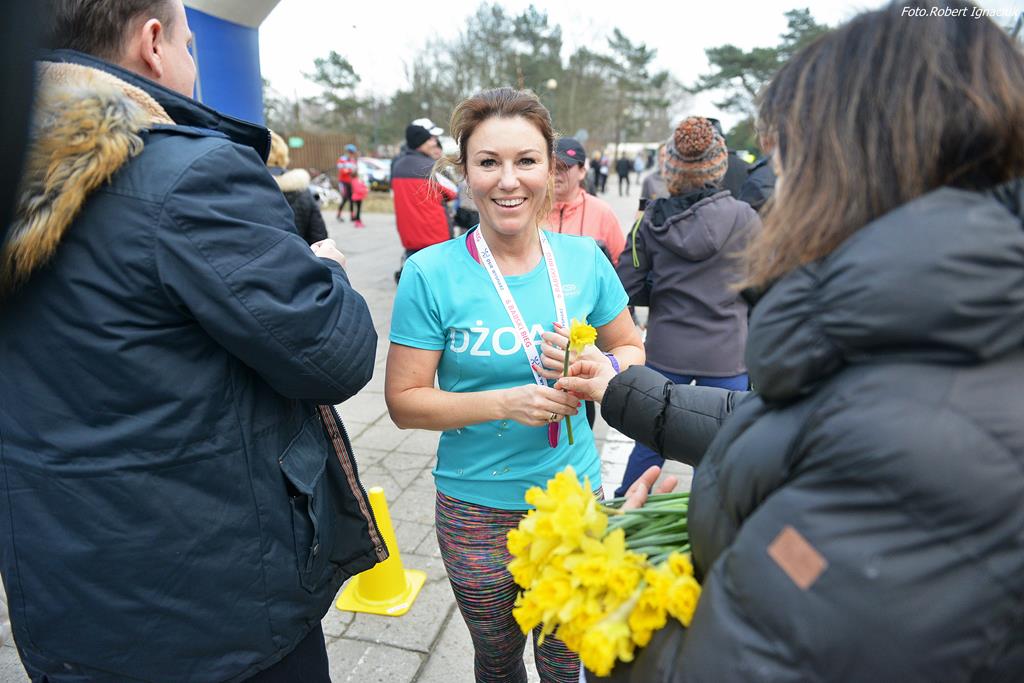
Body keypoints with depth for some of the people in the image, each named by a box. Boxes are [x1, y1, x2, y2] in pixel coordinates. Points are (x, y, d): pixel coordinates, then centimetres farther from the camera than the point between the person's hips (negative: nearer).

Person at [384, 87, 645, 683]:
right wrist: (505, 403, -24)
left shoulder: (584, 258, -5)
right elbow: (404, 400, -11)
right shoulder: (431, 274, -13)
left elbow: (631, 349, 7)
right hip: (477, 507, -1)